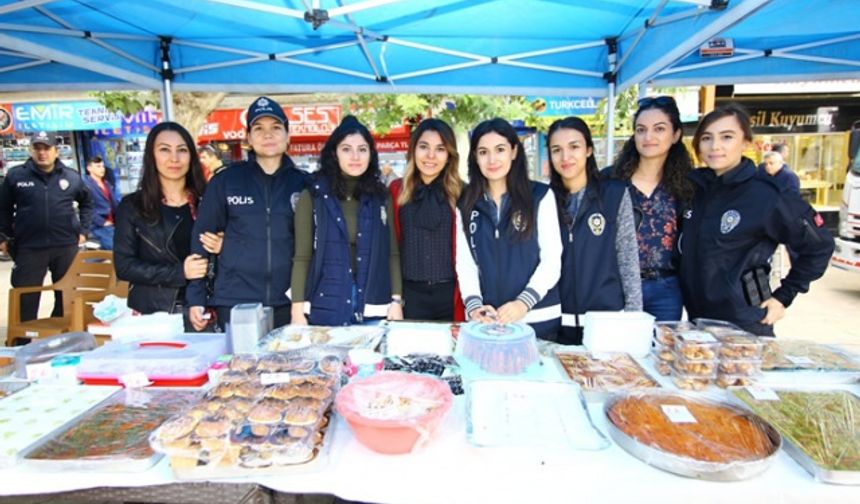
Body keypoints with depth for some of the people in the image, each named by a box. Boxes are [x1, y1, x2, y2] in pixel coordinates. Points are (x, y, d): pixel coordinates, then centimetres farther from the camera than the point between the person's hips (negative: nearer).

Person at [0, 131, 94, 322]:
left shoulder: (71, 177, 4)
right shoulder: (15, 176, 0)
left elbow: (87, 202, 18)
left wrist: (83, 230, 10)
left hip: (66, 246, 2)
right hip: (29, 247, -1)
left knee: (67, 296, 13)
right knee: (26, 299, 5)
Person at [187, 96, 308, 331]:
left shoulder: (301, 184, 3)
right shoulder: (225, 181, 1)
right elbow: (201, 238, 3)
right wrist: (196, 297, 0)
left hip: (288, 303, 1)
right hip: (234, 302, -1)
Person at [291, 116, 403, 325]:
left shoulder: (382, 197, 7)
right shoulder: (312, 197, 0)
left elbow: (392, 254, 7)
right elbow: (302, 258, 0)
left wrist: (396, 302, -1)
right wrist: (298, 310, -6)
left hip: (374, 310, 2)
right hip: (324, 310, -2)